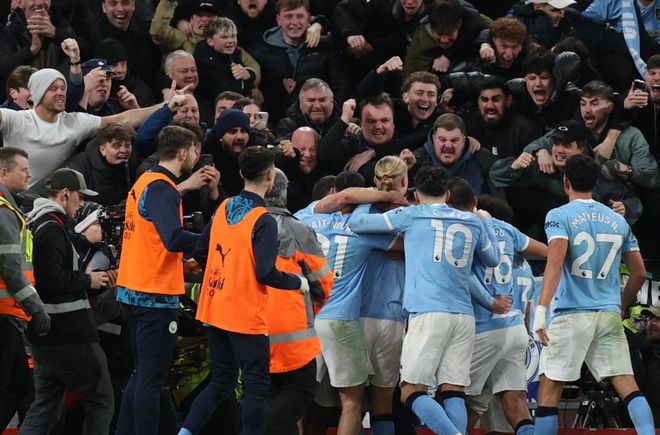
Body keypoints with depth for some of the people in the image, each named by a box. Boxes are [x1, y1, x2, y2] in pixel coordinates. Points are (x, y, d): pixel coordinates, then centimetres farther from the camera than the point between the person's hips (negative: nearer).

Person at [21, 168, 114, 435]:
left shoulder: (37, 225, 16)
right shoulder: (53, 229, -16)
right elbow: (53, 281, -26)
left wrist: (92, 279, 16)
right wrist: (87, 281, -11)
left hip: (44, 336, 10)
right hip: (69, 333, -10)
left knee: (46, 405, 13)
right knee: (101, 401, 0)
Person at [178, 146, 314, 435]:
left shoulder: (223, 208, 5)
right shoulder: (263, 221, -15)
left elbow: (200, 253, 12)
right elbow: (266, 273, -21)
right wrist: (299, 282, -5)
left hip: (214, 311, 7)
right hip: (246, 317, -7)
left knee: (221, 383, 15)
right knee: (256, 387, 0)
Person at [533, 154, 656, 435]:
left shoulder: (559, 216, -3)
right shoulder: (618, 221, 13)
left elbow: (555, 263, -18)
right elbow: (639, 274, 15)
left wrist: (541, 310, -25)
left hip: (572, 314, -4)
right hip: (610, 315, 4)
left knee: (549, 389, 4)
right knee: (627, 385, 0)